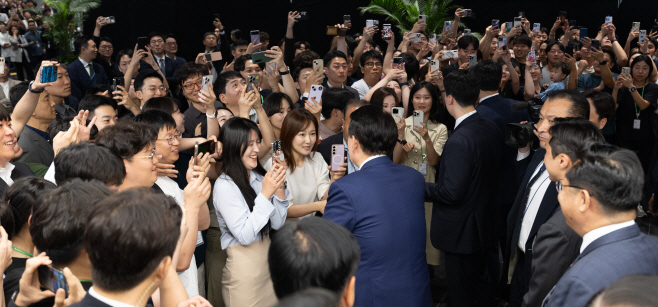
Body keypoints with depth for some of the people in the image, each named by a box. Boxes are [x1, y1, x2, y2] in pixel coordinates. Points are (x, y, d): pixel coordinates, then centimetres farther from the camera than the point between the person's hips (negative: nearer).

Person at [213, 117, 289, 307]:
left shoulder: (258, 177, 3)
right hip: (244, 267, -6)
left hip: (267, 260, 6)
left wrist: (279, 186, -8)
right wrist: (265, 194, -22)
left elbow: (277, 224, 4)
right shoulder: (225, 186, -15)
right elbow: (244, 236, -20)